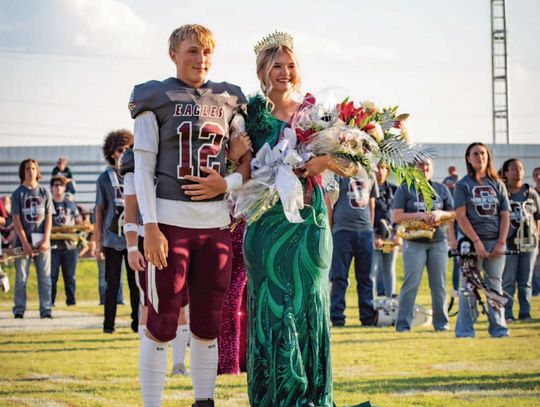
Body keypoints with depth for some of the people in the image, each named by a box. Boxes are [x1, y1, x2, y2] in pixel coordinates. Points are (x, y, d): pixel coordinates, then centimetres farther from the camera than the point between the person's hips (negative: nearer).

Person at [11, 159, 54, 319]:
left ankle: (46, 310, 2)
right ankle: (19, 310, 3)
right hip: (23, 241, -2)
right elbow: (16, 219, -3)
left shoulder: (44, 192, 10)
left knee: (45, 277, 0)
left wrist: (46, 240, -6)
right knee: (21, 277, -1)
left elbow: (49, 217, 6)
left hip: (42, 241, 2)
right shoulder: (18, 193, 3)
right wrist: (25, 242, -11)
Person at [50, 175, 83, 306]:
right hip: (53, 245, -2)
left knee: (70, 276, 5)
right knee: (51, 275, -3)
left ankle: (71, 300, 9)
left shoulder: (71, 204, 13)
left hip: (70, 245, 2)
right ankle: (49, 301, -1)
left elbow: (79, 222, 15)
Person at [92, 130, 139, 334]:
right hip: (112, 239, -1)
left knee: (136, 283, 3)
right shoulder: (104, 178, 3)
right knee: (113, 284, 3)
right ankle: (108, 323, 8)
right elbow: (100, 210, 6)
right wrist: (98, 241, 3)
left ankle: (137, 322, 10)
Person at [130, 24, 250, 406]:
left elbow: (247, 163, 15)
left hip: (216, 223, 4)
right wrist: (151, 228, -12)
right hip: (170, 221, -4)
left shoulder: (228, 101, 13)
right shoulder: (156, 99, 2)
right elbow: (143, 168, -3)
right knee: (162, 323, -4)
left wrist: (227, 183, -7)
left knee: (209, 323, 8)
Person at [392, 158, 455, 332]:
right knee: (411, 284, -8)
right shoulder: (405, 189, 4)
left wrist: (440, 214, -8)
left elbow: (454, 214, 13)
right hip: (414, 243, -3)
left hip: (438, 241, 3)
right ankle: (403, 324, -5)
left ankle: (441, 323, 12)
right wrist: (420, 215, -15)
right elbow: (396, 216, -4)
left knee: (439, 285, 4)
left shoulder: (442, 189, 14)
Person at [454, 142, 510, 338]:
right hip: (471, 241, -3)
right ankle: (465, 330, -1)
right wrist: (476, 241, -14)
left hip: (496, 242, 3)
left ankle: (499, 328, 8)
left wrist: (501, 243, -3)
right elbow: (461, 216, -6)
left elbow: (505, 215, 8)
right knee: (469, 287, -3)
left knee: (495, 285, 5)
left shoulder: (497, 185, 11)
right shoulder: (463, 185, 2)